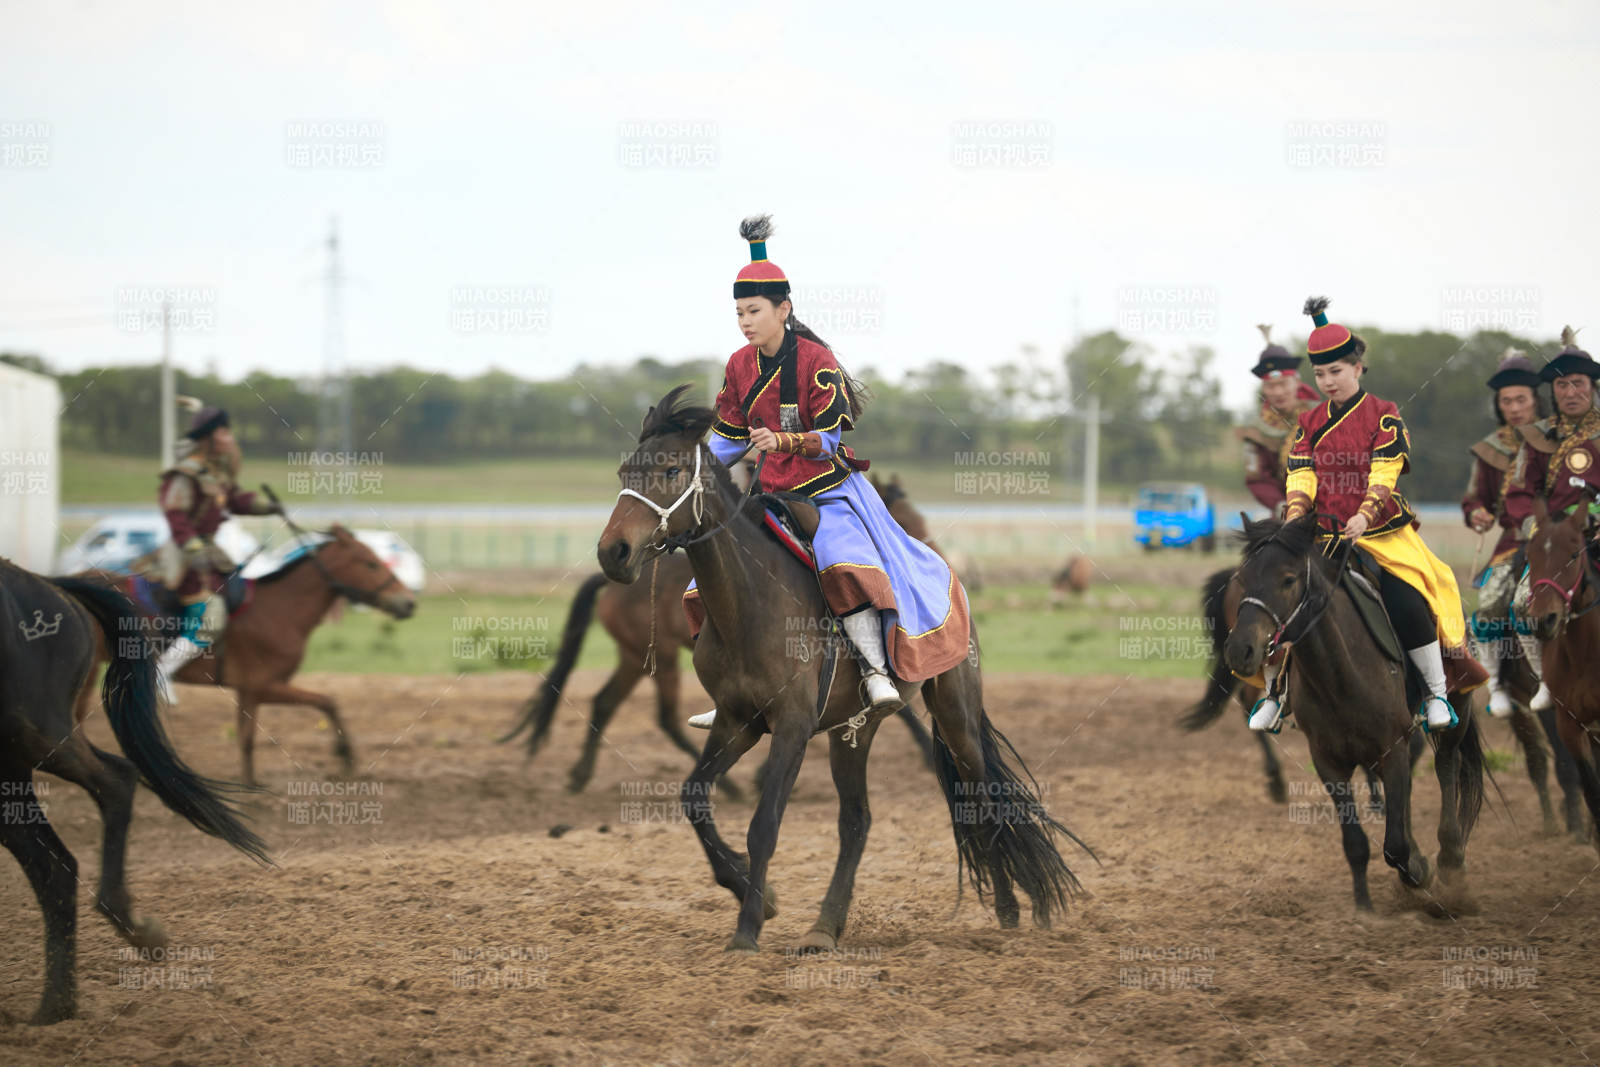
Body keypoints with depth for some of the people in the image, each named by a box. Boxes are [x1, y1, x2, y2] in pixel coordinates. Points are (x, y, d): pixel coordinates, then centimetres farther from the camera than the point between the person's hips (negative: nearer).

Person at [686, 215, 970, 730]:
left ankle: (877, 671, -26)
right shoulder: (739, 366, 5)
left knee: (845, 565, -34)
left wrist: (783, 441, -33)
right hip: (770, 495, 6)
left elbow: (830, 438, -17)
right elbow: (729, 436, 14)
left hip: (827, 490, -6)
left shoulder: (815, 360, -13)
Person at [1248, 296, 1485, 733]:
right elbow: (1301, 478, 2)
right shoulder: (1310, 424, 10)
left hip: (1381, 533, -4)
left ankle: (1437, 692, -7)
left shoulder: (1383, 416, -3)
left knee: (1407, 604, -23)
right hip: (1323, 534, 4)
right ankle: (1271, 693, 9)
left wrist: (1364, 516, -29)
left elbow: (1383, 475, -13)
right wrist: (1295, 516, -18)